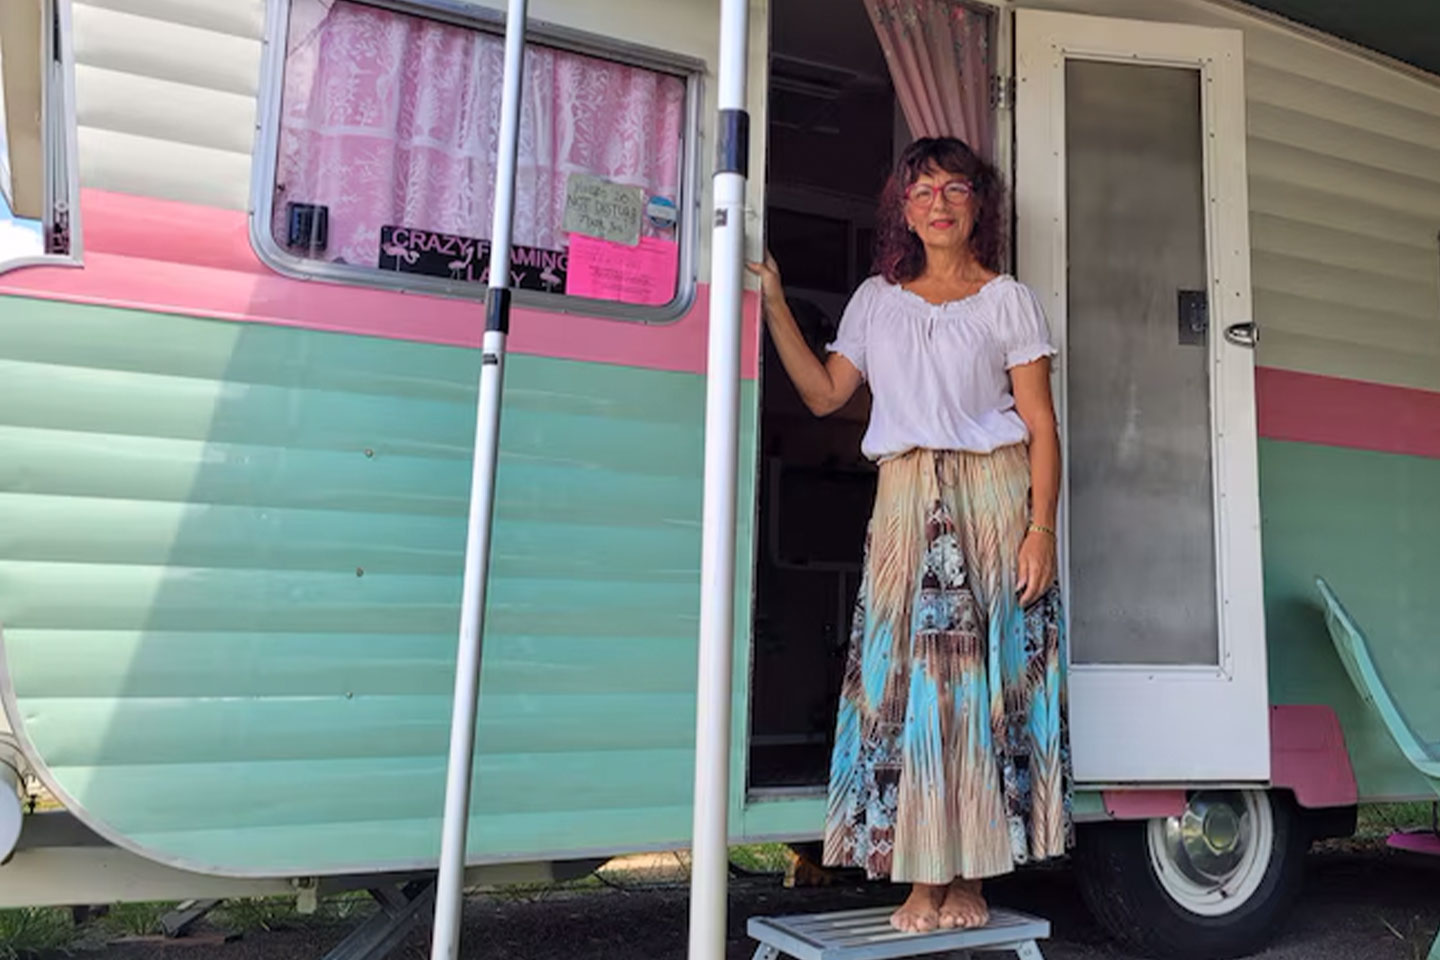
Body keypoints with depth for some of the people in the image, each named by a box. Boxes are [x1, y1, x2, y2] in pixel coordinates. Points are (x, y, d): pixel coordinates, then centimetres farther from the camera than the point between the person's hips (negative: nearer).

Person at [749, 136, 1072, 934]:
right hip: (906, 505, 2)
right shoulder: (876, 300, 16)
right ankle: (923, 877, 5)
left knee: (988, 678, -3)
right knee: (906, 679, -3)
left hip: (993, 498, -2)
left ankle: (972, 877, 6)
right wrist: (773, 305, 3)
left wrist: (1040, 529, -9)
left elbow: (1041, 427, 2)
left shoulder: (1007, 300, 7)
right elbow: (825, 393, 6)